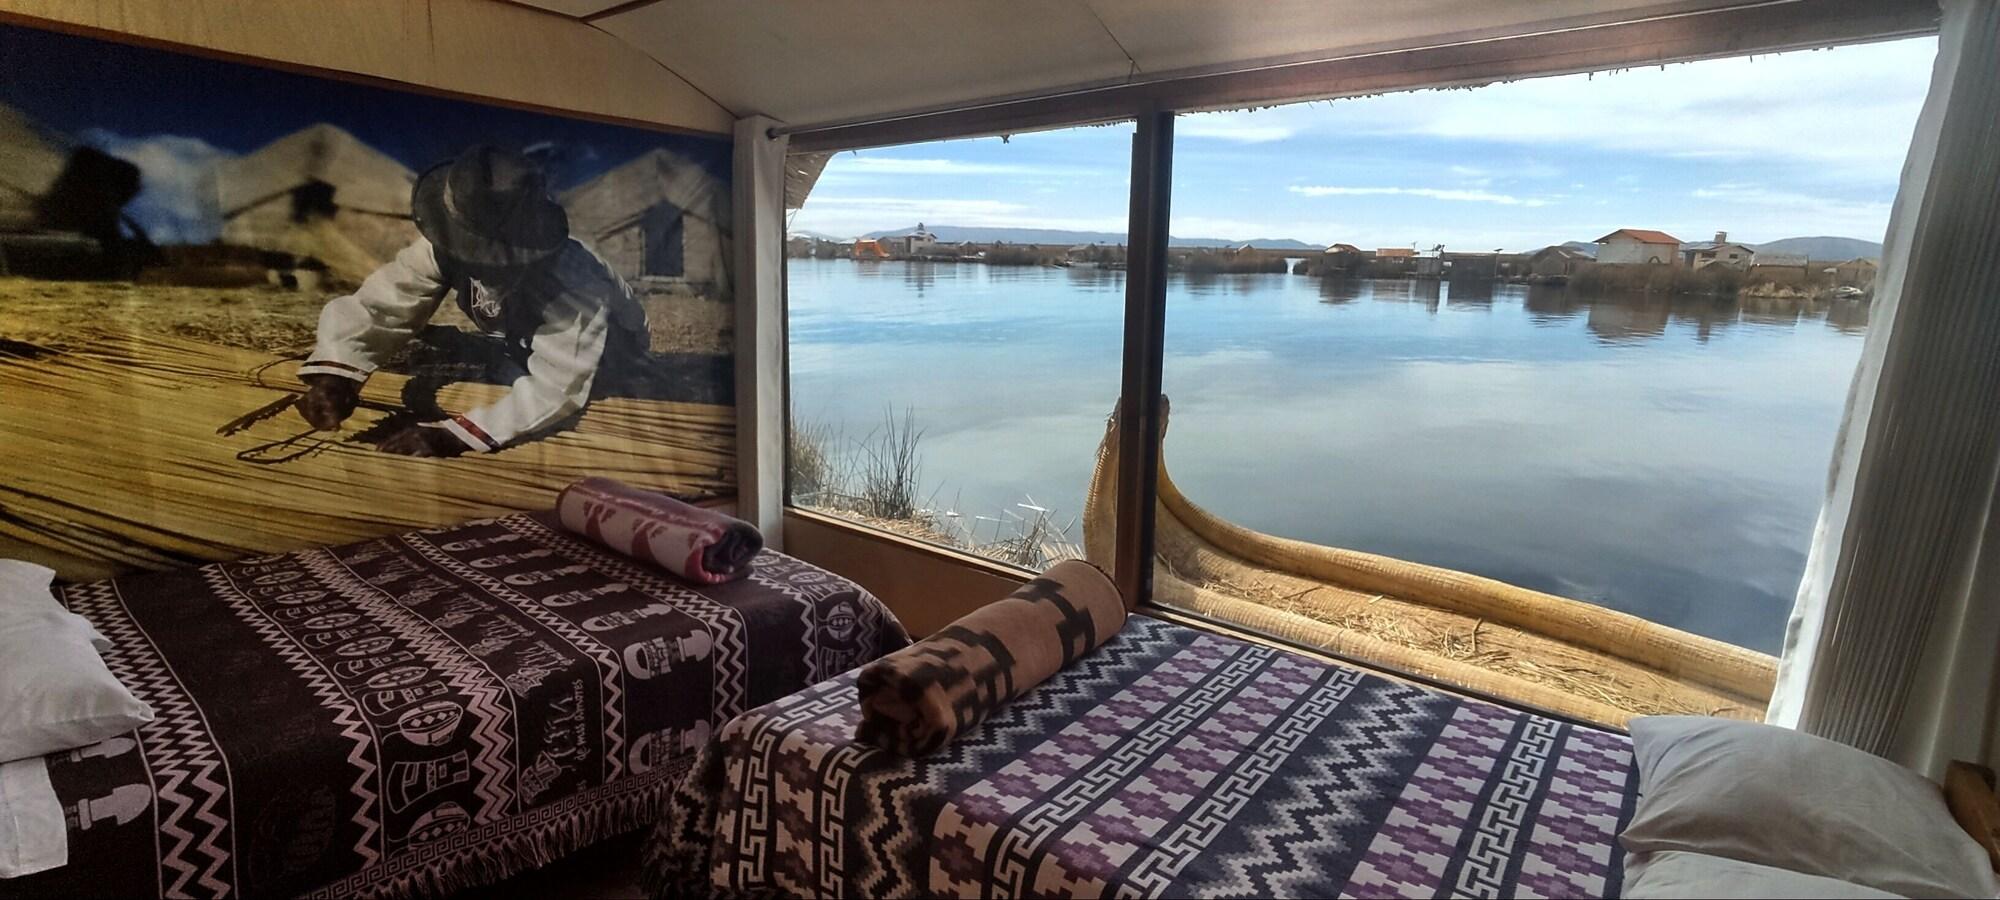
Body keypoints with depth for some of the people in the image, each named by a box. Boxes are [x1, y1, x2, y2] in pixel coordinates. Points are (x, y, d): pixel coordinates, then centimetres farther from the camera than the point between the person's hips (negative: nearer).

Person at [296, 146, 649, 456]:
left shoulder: (571, 281, -42)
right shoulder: (448, 245, -26)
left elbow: (558, 389, -46)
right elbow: (383, 303, -25)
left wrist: (454, 435, -54)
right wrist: (333, 371, -45)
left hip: (605, 374, -5)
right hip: (522, 347, 5)